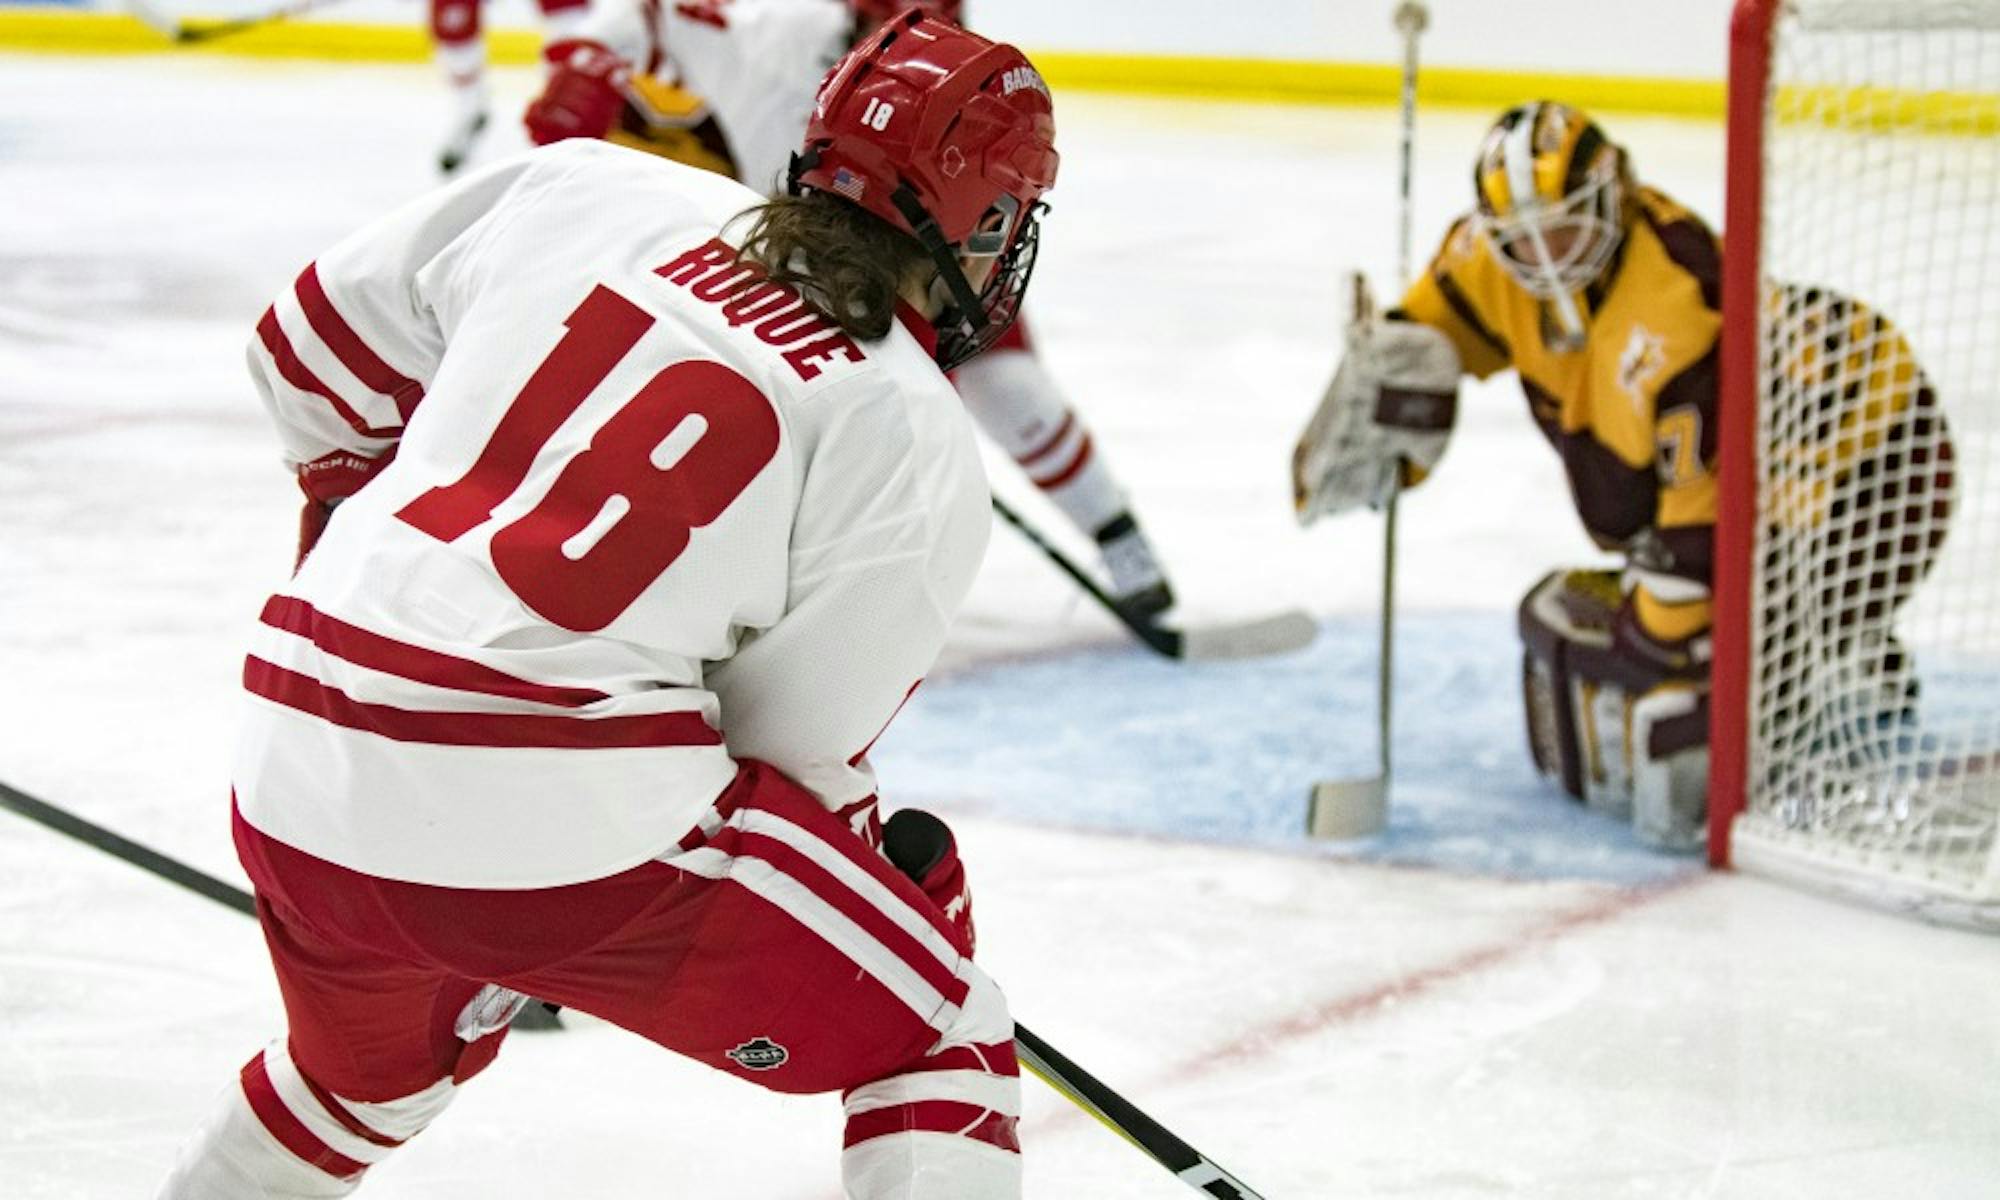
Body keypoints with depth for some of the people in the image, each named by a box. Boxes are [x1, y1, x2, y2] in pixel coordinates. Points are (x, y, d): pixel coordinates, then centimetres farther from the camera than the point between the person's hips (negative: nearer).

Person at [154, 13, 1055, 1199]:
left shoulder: (581, 186, 9)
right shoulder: (920, 445, -3)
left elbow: (319, 345, 17)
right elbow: (796, 737, -1)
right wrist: (893, 853, 19)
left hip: (303, 786, 6)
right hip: (570, 823, -6)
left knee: (376, 1072, 37)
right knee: (938, 1037, 10)